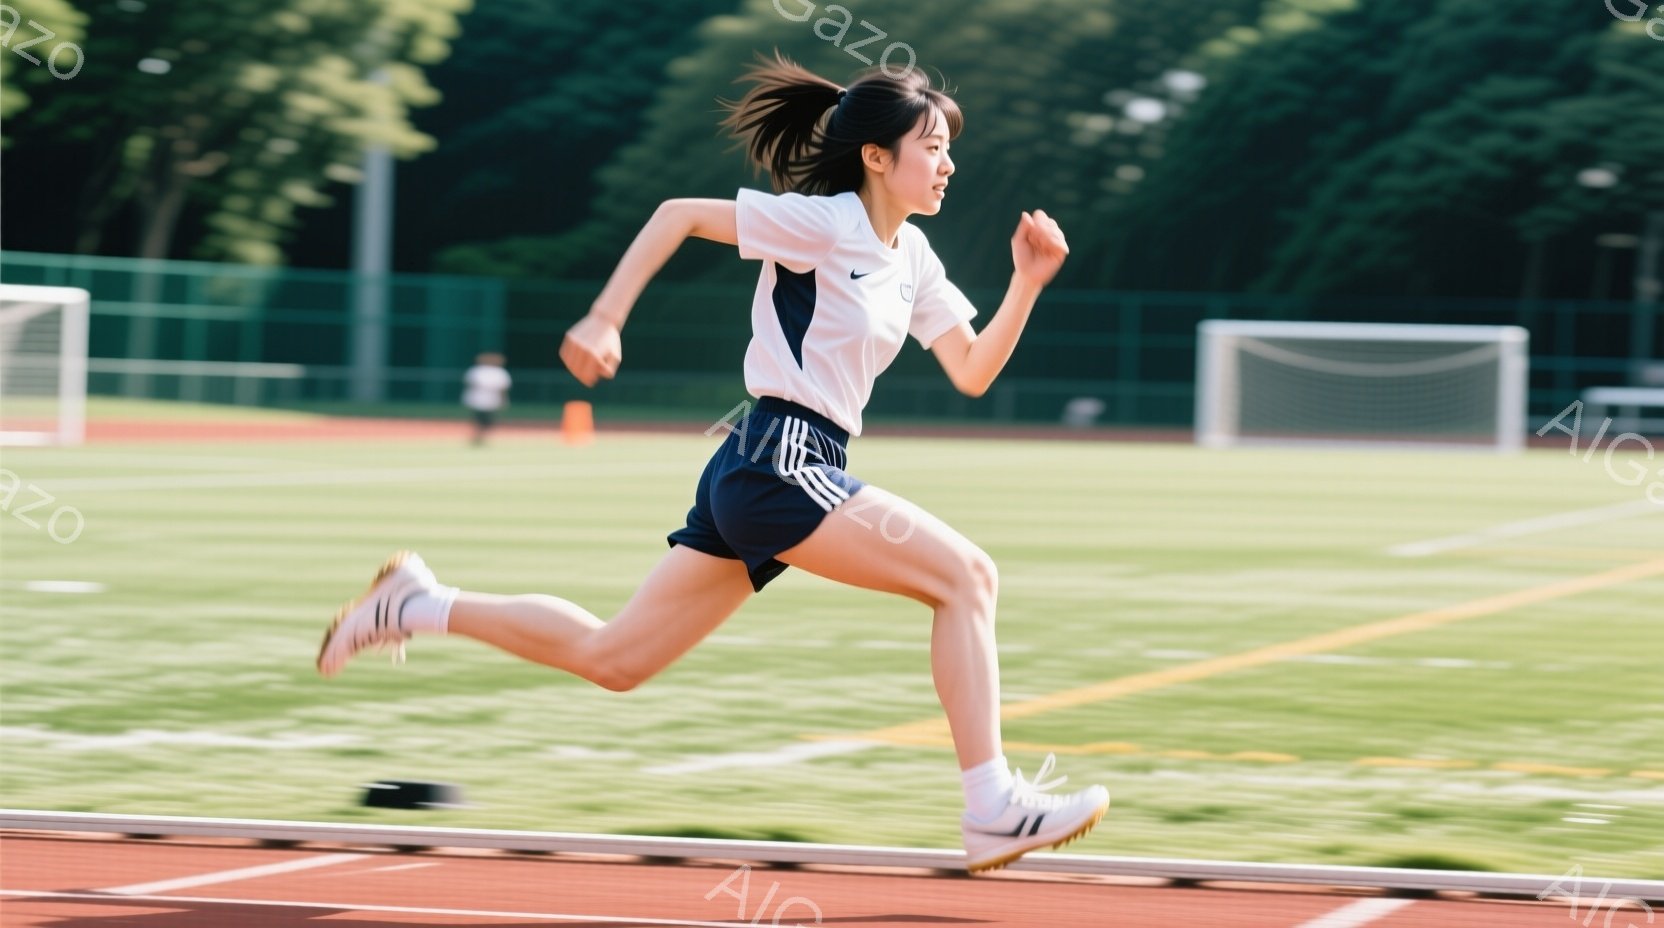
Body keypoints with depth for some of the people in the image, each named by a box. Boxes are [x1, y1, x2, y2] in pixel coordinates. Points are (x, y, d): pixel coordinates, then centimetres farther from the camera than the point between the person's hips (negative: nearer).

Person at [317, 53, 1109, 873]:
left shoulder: (911, 258, 15)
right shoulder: (824, 221, -9)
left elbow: (972, 373, 15)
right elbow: (679, 214, -7)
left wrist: (1028, 283, 2)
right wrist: (603, 320, -12)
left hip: (752, 480, 9)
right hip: (777, 461, -9)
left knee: (610, 658, 12)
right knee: (965, 574, -15)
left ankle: (419, 604, 20)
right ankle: (993, 809, -15)